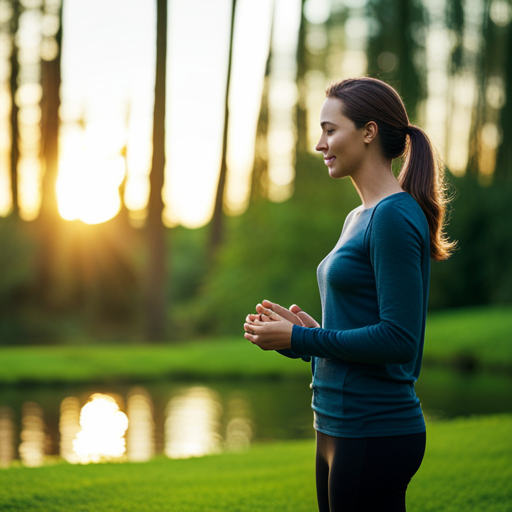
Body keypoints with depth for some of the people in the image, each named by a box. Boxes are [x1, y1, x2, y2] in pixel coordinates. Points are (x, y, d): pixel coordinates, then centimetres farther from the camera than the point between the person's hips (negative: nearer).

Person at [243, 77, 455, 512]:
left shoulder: (396, 216, -15)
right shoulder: (360, 217, 14)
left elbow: (399, 340, -20)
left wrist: (299, 338, -14)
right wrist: (310, 332, 5)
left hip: (375, 433, -10)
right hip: (340, 427, 10)